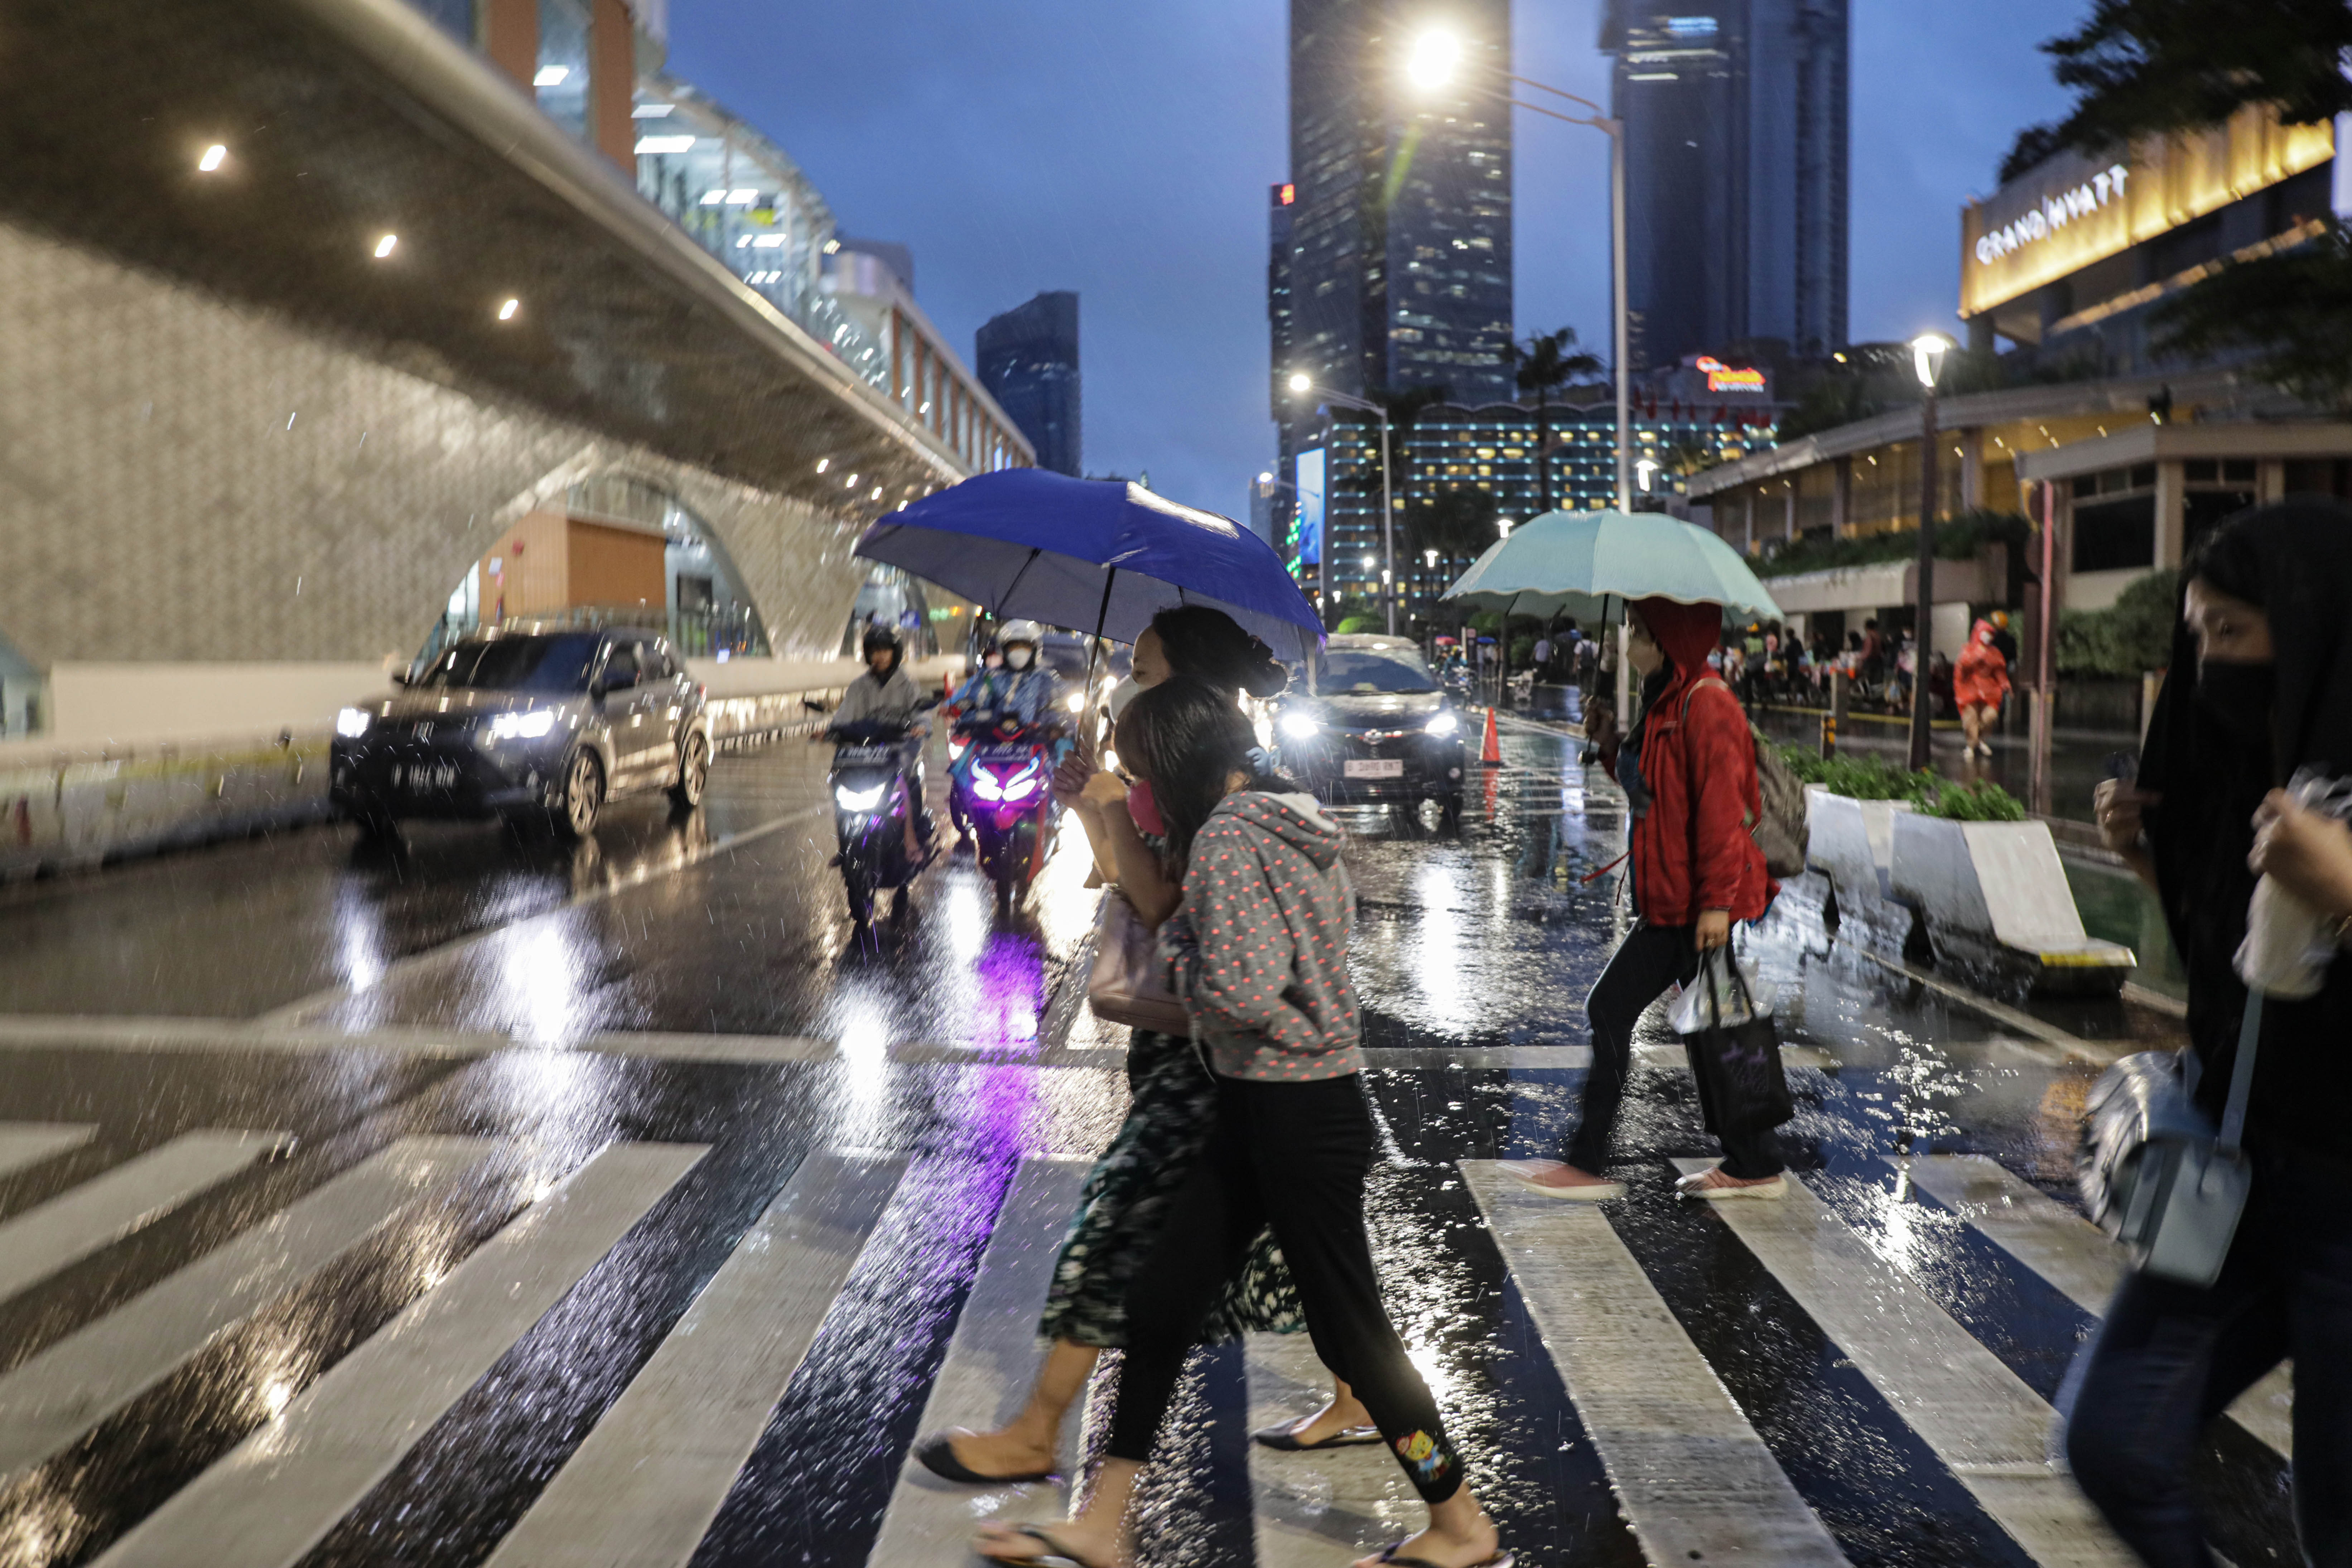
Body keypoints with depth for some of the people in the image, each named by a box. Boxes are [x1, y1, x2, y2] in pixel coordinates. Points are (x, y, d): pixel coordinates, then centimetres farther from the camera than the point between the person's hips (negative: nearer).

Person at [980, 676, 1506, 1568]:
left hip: (1295, 1115, -10)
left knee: (1348, 1329, 5)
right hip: (1262, 1104, 10)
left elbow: (1240, 992, -26)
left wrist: (1181, 955, -7)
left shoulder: (1227, 837, -19)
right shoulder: (1292, 824, 11)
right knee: (1162, 1303, 12)